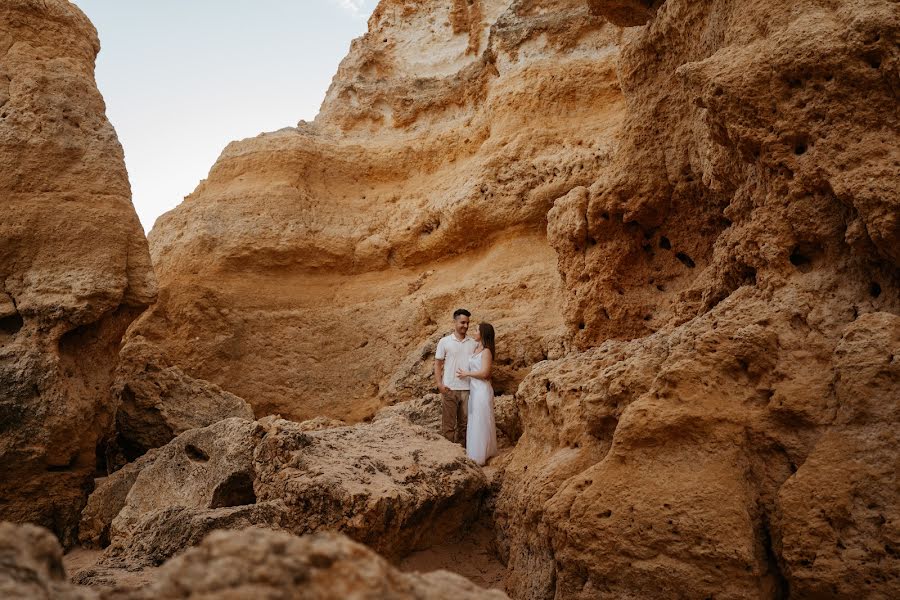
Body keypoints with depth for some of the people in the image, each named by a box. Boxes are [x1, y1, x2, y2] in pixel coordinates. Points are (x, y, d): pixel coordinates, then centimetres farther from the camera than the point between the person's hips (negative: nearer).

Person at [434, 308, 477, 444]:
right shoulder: (444, 342, 2)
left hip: (468, 389, 2)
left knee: (465, 422, 8)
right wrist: (439, 384, -8)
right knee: (448, 423, 2)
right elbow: (438, 364, 3)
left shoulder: (473, 343, 7)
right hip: (449, 389, -2)